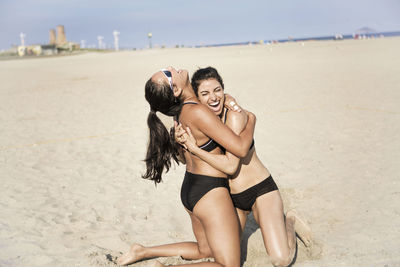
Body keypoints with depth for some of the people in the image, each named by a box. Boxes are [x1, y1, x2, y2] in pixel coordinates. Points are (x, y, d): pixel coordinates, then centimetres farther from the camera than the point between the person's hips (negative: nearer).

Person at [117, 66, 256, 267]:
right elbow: (240, 148, -23)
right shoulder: (198, 112, -24)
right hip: (210, 192, -9)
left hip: (190, 190, 9)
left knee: (204, 250, 29)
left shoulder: (181, 110, 1)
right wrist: (251, 120, -5)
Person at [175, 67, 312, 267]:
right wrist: (180, 140, -14)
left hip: (260, 190, -6)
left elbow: (231, 165, -25)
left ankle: (288, 221, 15)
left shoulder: (235, 116, -19)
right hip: (230, 197, 6)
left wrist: (194, 148, -24)